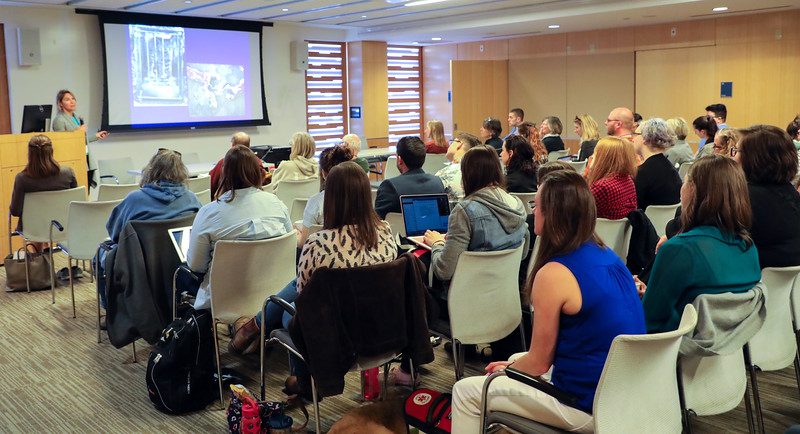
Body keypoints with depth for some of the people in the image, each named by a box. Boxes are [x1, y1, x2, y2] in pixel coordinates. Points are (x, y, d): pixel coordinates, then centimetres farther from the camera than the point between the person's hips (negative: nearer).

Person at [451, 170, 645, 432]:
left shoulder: (554, 273, -23)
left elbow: (538, 363, -13)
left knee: (465, 391, 2)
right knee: (516, 358, 30)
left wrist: (509, 367, 8)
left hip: (587, 408, -9)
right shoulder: (606, 255, 3)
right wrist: (515, 363, 15)